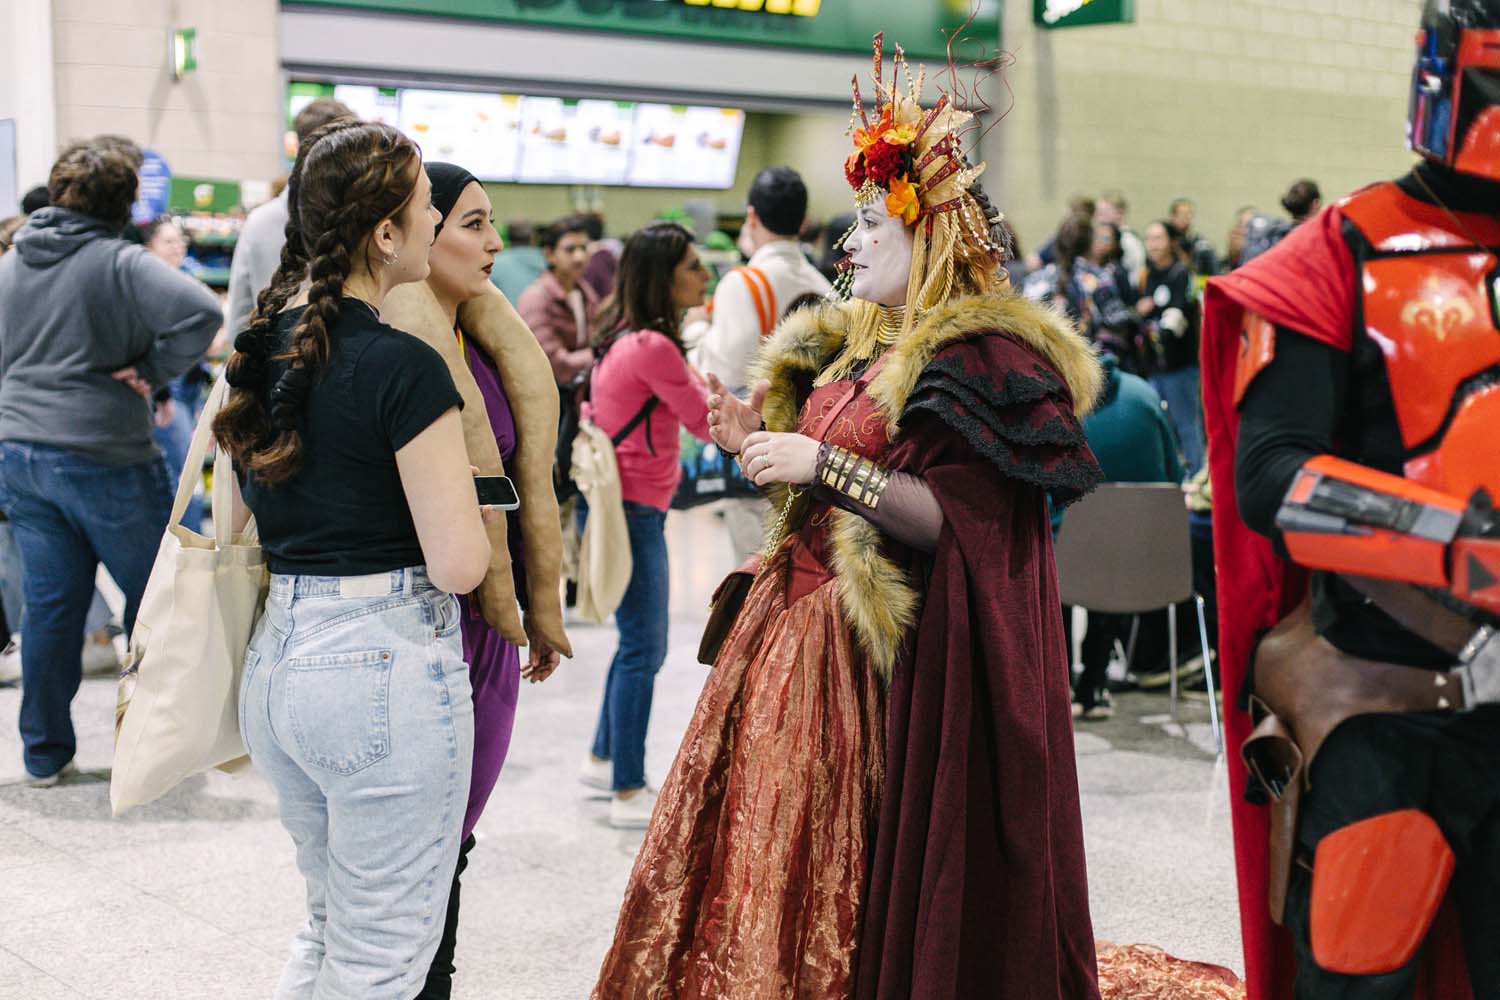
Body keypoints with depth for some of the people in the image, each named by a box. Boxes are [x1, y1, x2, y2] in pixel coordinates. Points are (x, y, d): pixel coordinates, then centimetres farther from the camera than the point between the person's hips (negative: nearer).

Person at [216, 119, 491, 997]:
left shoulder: (265, 346, 7)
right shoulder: (405, 367, -17)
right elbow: (458, 563, -17)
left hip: (276, 654, 8)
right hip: (384, 663, -8)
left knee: (331, 927, 24)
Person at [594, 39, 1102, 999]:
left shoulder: (980, 360, -11)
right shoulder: (847, 345, 15)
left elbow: (959, 521, -21)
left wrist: (826, 464, -24)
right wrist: (760, 446, 4)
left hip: (898, 663, -8)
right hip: (804, 628, 8)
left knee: (866, 882, -2)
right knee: (771, 852, 11)